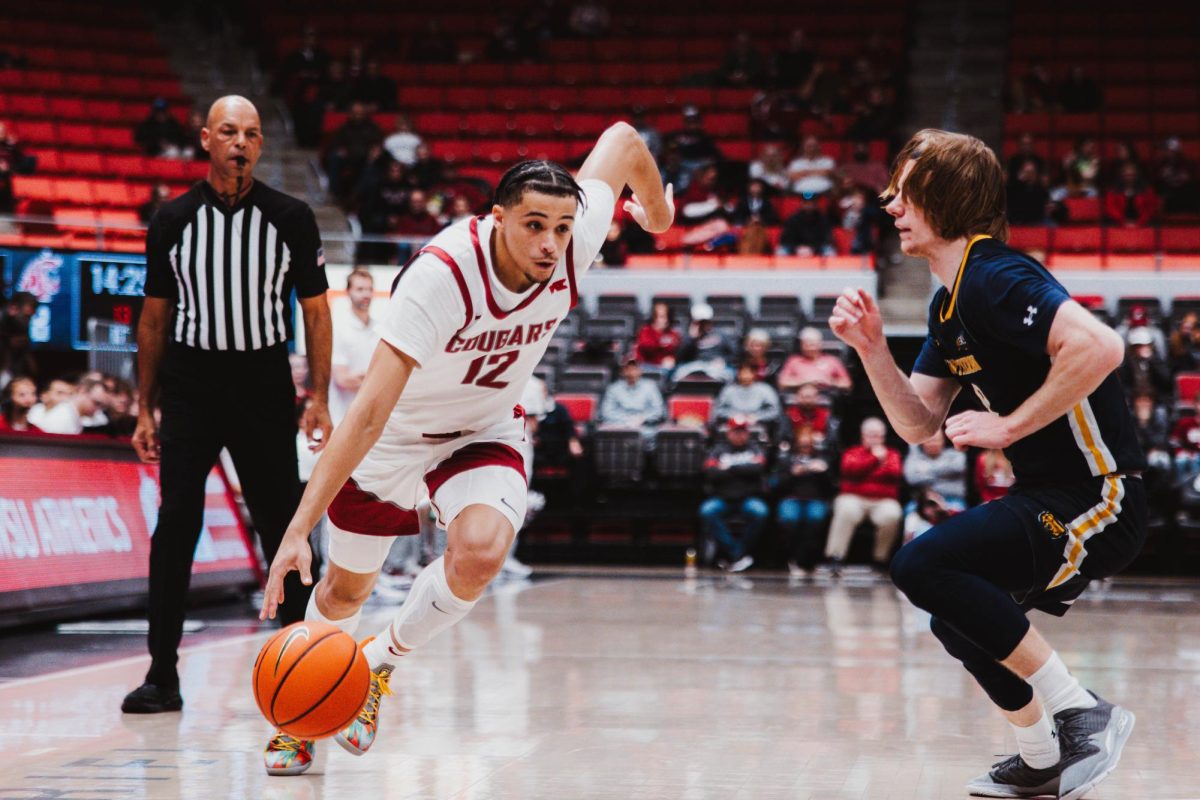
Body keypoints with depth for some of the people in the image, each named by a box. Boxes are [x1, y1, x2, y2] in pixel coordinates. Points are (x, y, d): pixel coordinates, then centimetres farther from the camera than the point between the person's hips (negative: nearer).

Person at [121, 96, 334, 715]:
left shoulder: (291, 218, 1)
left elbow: (316, 311, 4)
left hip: (264, 386, 0)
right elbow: (154, 317, 9)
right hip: (189, 387, 0)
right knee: (175, 528, -5)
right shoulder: (173, 219, 3)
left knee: (283, 527, 4)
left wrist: (319, 400, -5)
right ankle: (163, 675, -1)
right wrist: (144, 408, 6)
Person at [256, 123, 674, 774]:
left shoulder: (576, 242, -25)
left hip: (485, 432, 2)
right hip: (397, 434, -2)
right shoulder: (440, 276, -37)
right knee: (345, 591, 16)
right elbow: (369, 414, -40)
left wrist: (657, 210, 18)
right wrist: (298, 531, -45)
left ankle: (382, 662, 0)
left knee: (480, 553, -29)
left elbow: (622, 140, -4)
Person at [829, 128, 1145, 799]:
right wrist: (872, 347, 1)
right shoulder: (950, 302, 14)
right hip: (1050, 498, 11)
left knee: (923, 567, -24)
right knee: (959, 622, 23)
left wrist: (1011, 425, -23)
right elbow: (917, 424, 16)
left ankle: (1083, 715, -15)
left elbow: (1101, 346, -33)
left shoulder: (993, 277, -18)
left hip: (1098, 499, -11)